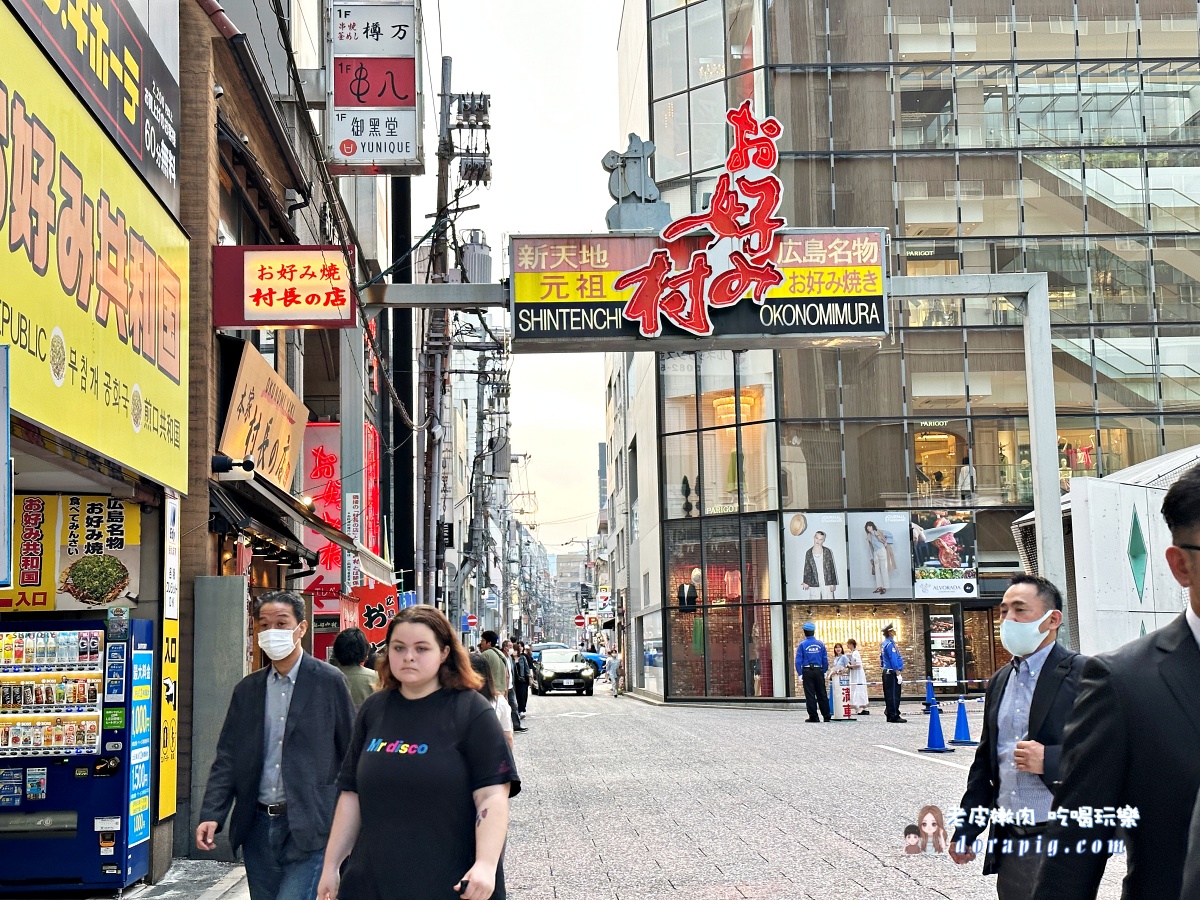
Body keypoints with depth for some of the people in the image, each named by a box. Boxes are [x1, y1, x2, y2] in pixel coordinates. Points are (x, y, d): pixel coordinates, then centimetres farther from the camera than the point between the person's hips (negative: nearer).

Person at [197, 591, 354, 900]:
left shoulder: (329, 682, -3)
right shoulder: (247, 689, 10)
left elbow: (351, 755, -1)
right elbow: (227, 757, 8)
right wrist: (211, 816, -4)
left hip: (308, 827, -5)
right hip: (258, 826, 5)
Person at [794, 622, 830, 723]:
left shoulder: (802, 644, -4)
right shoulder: (820, 644, 5)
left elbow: (798, 661, -7)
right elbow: (825, 660, 6)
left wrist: (800, 674, -4)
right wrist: (824, 671, 13)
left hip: (807, 671, -3)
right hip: (818, 671, 3)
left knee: (810, 695, 0)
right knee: (822, 694, 8)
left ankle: (813, 716, 0)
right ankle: (826, 716, 11)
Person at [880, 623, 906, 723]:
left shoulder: (884, 644, 15)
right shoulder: (890, 644, -16)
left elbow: (882, 658, 22)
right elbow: (894, 660, -19)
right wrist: (898, 674, -18)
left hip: (886, 672, 10)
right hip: (892, 673, -10)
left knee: (889, 695, 11)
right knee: (894, 695, -8)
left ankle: (890, 715, 14)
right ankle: (894, 716, -8)